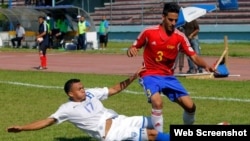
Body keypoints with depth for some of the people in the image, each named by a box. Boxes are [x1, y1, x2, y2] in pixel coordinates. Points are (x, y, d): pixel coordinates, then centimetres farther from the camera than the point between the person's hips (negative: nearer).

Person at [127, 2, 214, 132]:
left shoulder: (180, 37, -6)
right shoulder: (149, 32, -11)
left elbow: (194, 57, -10)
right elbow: (134, 48, 0)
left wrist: (206, 66, -30)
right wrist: (130, 50, -25)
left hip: (168, 77, 4)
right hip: (150, 75, -3)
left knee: (190, 106, -5)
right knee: (157, 102, -32)